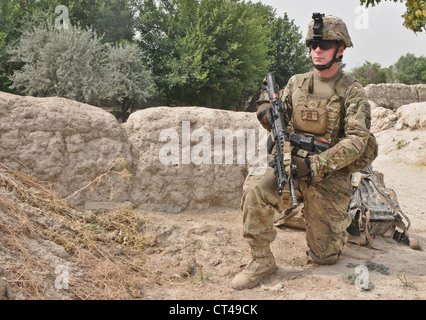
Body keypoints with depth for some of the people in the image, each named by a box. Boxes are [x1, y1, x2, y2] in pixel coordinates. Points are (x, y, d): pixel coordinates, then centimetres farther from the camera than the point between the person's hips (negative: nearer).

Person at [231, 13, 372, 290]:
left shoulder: (352, 92, -6)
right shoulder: (297, 83, 6)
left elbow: (357, 140, -15)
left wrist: (316, 166, -25)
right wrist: (267, 113, -11)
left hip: (328, 176, -3)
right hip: (290, 166, 3)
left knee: (325, 257, 6)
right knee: (255, 190, -30)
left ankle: (343, 220, 40)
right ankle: (261, 261, -12)